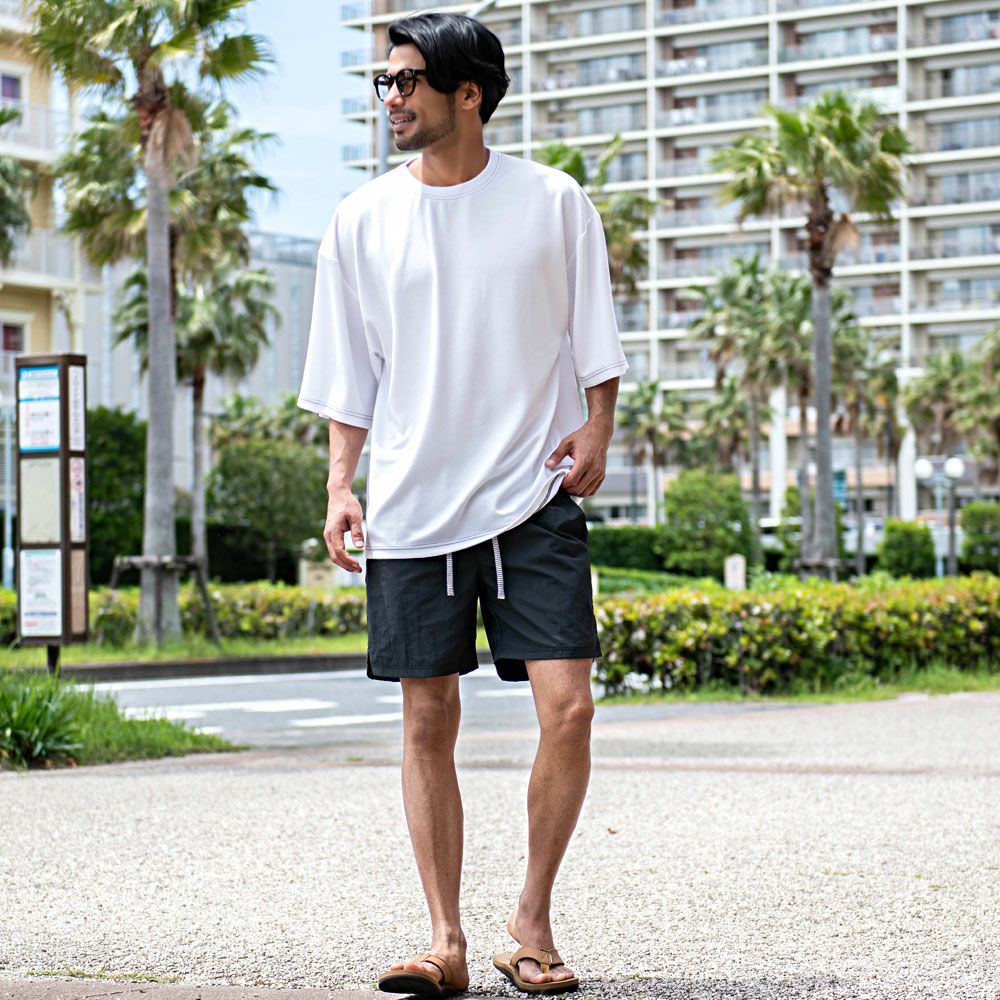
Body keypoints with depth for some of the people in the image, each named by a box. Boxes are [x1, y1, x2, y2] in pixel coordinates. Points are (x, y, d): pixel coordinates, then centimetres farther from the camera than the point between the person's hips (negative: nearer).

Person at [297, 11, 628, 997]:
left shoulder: (552, 203, 2)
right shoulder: (362, 221, 6)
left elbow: (594, 342, 10)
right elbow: (348, 374, 10)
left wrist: (596, 429, -5)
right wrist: (340, 484, 2)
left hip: (534, 497, -1)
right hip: (412, 506, 1)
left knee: (568, 706, -10)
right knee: (428, 721, 1)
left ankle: (533, 914, 9)